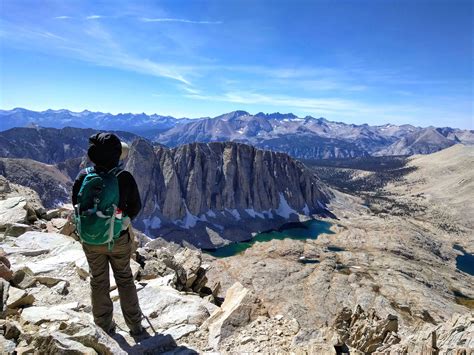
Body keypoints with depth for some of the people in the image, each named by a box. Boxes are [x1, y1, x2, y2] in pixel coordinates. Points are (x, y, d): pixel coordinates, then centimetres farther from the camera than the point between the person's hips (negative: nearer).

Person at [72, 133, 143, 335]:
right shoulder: (125, 178, -21)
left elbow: (76, 205, -1)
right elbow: (135, 208, -9)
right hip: (119, 239, -1)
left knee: (98, 282, 19)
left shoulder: (83, 177, -14)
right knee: (125, 279, 18)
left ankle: (105, 328, 34)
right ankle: (135, 325, 29)